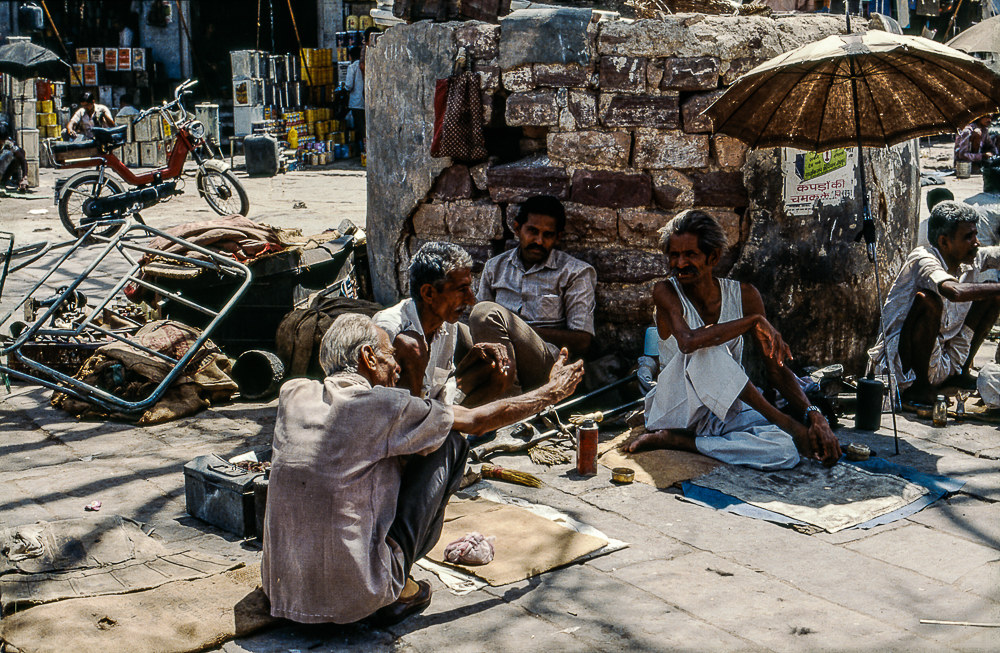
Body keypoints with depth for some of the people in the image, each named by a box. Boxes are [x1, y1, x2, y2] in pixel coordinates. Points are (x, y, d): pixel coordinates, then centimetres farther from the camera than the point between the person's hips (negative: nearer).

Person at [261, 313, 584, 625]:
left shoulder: (291, 394, 4)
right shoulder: (385, 406, -10)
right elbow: (478, 420, 4)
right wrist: (551, 392, 20)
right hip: (355, 599, -6)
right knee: (449, 444, 6)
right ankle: (397, 589, 9)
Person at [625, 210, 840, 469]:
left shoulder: (743, 295, 0)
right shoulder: (666, 292, -9)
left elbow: (776, 367, 0)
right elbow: (687, 341, -31)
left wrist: (813, 415, -15)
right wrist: (754, 320, -27)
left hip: (728, 411, 3)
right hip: (678, 406, -3)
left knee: (785, 452, -30)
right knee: (704, 350, -35)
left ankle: (675, 440, -19)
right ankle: (786, 423, -24)